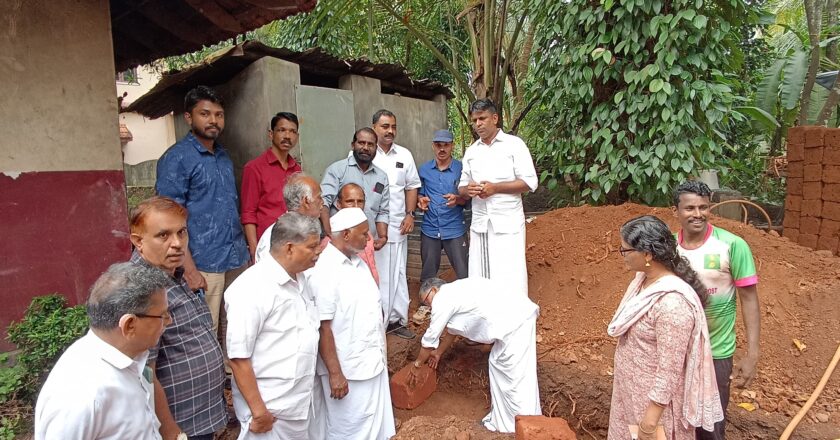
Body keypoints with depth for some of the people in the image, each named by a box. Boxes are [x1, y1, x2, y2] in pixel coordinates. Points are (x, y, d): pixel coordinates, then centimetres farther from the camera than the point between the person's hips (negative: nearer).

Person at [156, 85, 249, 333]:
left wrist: (244, 250, 12)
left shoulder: (224, 157, 14)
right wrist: (189, 269, -17)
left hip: (237, 259, 7)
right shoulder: (176, 158, -7)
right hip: (205, 264, -6)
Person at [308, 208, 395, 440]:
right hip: (348, 369, -8)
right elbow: (322, 327, -22)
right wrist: (335, 373, -21)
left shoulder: (357, 261, 6)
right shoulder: (324, 271, -21)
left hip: (372, 362, 8)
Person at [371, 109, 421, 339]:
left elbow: (412, 186, 15)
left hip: (397, 225, 5)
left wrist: (410, 214, 5)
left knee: (397, 273, 11)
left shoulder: (404, 155, 10)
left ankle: (396, 319, 22)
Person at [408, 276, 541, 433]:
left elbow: (430, 337, 6)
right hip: (519, 315, 10)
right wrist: (438, 353, 50)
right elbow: (452, 329, 39)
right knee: (497, 364, 18)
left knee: (517, 377, -3)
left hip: (514, 321, -10)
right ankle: (502, 420, 29)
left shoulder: (442, 299, -2)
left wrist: (417, 364, 21)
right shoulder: (455, 292, 25)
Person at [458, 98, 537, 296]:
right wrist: (468, 190, -7)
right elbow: (462, 187, 17)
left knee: (510, 279, -5)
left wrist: (495, 187, -15)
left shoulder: (514, 144, 0)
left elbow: (530, 182, -6)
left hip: (507, 222, -4)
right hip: (480, 224, 5)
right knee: (480, 278, 6)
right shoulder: (471, 151, 14)